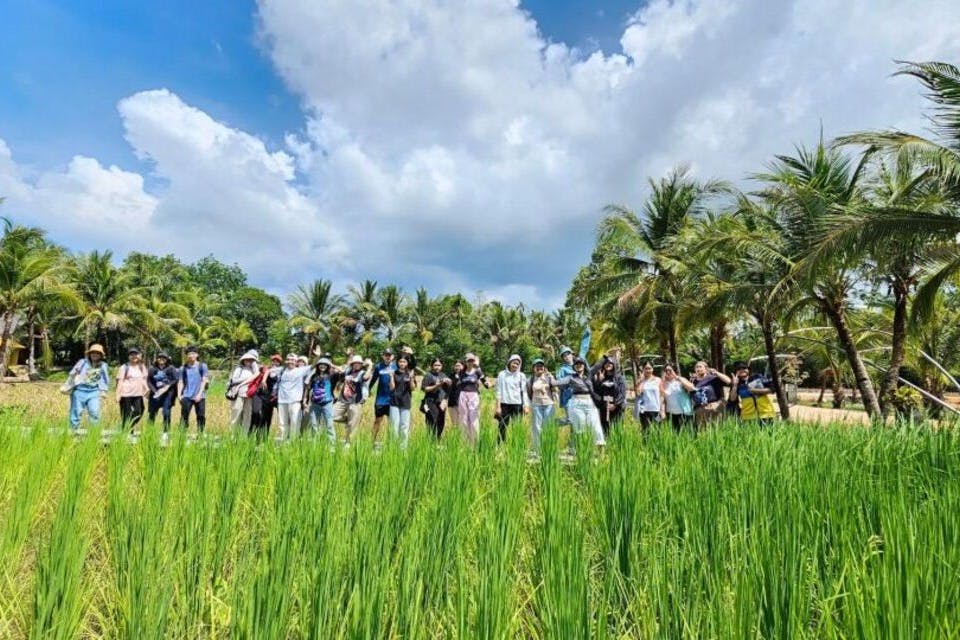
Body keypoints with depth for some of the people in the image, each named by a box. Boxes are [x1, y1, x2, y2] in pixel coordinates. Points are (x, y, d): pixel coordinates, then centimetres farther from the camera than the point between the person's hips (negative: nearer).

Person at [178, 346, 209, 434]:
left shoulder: (202, 366, 4)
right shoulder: (183, 368, 9)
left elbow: (204, 381, 0)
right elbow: (180, 382, 9)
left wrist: (199, 394, -9)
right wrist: (179, 395, -3)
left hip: (199, 396, -1)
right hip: (186, 396, 1)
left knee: (201, 416, 1)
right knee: (184, 416, -4)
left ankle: (200, 434, 10)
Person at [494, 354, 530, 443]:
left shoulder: (521, 376, 8)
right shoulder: (502, 374, 5)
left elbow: (524, 391, 7)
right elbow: (499, 391, 4)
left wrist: (526, 405, -1)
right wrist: (498, 405, -1)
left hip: (517, 405, 1)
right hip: (504, 404, -1)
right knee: (502, 428, 0)